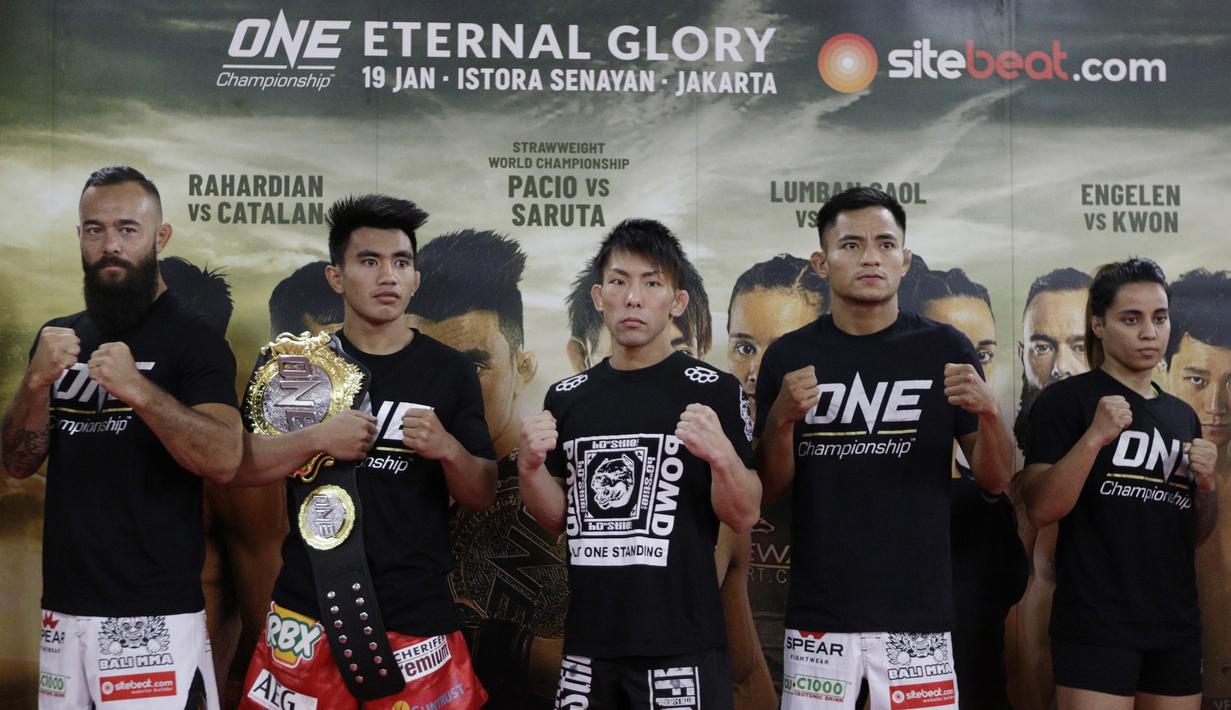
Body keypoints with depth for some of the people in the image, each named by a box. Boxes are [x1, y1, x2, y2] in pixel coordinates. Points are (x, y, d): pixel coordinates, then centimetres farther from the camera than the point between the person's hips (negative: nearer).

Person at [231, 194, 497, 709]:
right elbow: (239, 467, -2)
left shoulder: (450, 371, 1)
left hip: (416, 615, -1)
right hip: (307, 611, 1)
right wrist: (317, 439, -17)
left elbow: (483, 496, 1)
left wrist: (447, 449, -18)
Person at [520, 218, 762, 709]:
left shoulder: (713, 392, -6)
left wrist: (721, 453, -24)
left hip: (681, 644, -4)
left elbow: (744, 518, -6)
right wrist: (530, 464, -7)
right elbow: (557, 520, 11)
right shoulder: (567, 397, 6)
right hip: (588, 641, 4)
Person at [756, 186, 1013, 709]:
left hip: (918, 613, 0)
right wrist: (782, 418, -14)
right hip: (819, 617, 0)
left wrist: (988, 410, -17)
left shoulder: (944, 349, 1)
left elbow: (995, 482, 2)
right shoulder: (789, 356, 2)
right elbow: (769, 489, 4)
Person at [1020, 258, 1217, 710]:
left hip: (1176, 625, 6)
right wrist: (1095, 437, -23)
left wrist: (1205, 484, 0)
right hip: (1096, 623, -6)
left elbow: (1194, 535, 20)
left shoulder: (1182, 415, 14)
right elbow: (1040, 511, -13)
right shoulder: (1067, 399, -5)